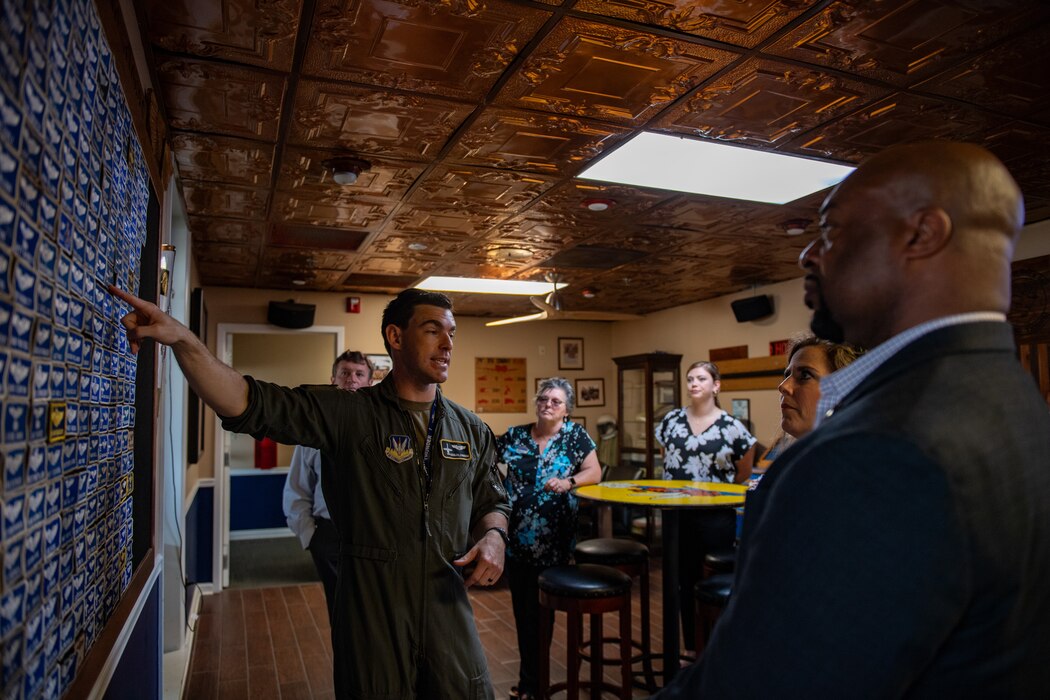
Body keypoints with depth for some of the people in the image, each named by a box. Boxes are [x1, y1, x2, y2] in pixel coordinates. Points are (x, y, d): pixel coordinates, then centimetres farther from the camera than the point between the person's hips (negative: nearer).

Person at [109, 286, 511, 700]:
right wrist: (182, 339, -31)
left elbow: (492, 502, 15)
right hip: (371, 616, -3)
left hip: (449, 614, 3)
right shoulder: (347, 414, -8)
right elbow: (249, 403, -18)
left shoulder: (472, 430, 4)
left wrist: (493, 536, -7)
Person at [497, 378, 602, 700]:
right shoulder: (515, 435, 5)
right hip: (516, 537, 2)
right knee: (522, 607, 10)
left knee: (543, 607, 7)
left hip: (553, 540, -2)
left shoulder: (575, 435, -1)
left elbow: (594, 472, -5)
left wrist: (569, 482, -22)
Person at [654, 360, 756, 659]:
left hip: (716, 517, -3)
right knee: (684, 581, 11)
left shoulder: (731, 427, -5)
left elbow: (743, 472, 7)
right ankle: (690, 647, 25)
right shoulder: (671, 420, 4)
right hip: (677, 514, 3)